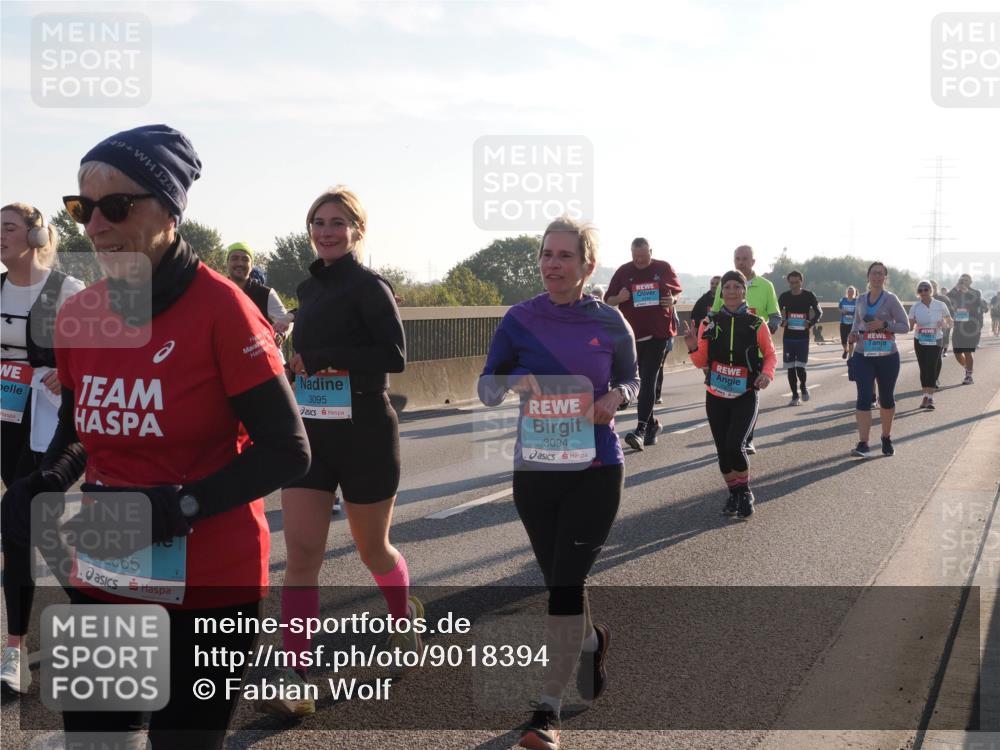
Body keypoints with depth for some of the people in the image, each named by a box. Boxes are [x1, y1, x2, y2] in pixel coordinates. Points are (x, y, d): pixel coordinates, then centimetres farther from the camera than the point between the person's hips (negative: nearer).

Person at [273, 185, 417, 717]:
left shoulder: (369, 286, -10)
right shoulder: (309, 289, 12)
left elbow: (393, 355, -20)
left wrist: (319, 359, -21)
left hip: (364, 435, -5)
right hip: (308, 435, 6)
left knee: (372, 549, 12)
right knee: (301, 555, -5)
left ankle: (405, 615, 42)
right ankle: (295, 679, -3)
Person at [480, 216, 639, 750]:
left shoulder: (609, 322, -3)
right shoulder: (519, 319, -2)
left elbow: (631, 378, 11)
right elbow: (486, 388, 2)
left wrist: (616, 396, -12)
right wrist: (514, 381, -20)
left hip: (595, 470, -2)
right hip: (535, 470, 2)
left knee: (566, 582, -6)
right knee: (559, 581, 14)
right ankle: (591, 640, 47)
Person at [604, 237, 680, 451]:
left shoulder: (664, 268, 3)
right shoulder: (623, 271, 4)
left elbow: (676, 290, 16)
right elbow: (608, 300, 8)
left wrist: (672, 300, -7)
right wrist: (619, 298, -15)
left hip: (658, 331, -2)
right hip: (633, 333, 3)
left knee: (648, 379, -12)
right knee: (644, 380, 11)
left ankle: (641, 428, -19)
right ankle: (651, 424, 26)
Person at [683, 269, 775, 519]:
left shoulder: (756, 324, -5)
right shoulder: (710, 323, 0)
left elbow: (770, 354, 5)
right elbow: (701, 362, 3)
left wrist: (767, 374, -14)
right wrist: (693, 347, -17)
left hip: (746, 396, -3)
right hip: (715, 395, 3)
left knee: (735, 445, -18)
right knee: (722, 450, 7)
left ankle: (745, 492, 6)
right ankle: (734, 492, 29)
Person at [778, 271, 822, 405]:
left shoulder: (808, 295, -2)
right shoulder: (784, 296, 3)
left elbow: (819, 312, 5)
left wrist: (810, 323, -11)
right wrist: (782, 322, -9)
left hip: (803, 336, -2)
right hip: (788, 336, 2)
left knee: (800, 366, -9)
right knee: (790, 368, 3)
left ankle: (803, 387, 21)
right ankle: (795, 396, 15)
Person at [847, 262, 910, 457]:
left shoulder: (891, 299, -3)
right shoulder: (861, 301, 8)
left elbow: (905, 326, -4)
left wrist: (884, 324, -19)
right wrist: (853, 333, 0)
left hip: (887, 356, -2)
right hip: (863, 356, 2)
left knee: (887, 399, 12)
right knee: (863, 398, -11)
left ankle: (886, 439, 31)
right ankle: (863, 444, -14)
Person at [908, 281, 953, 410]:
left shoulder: (940, 305, -3)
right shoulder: (915, 307, -2)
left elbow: (950, 321, 4)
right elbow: (910, 326, -1)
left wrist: (945, 324, -17)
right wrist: (913, 326, -23)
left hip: (935, 341, -2)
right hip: (920, 341, 2)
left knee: (931, 367, -13)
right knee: (924, 368, 4)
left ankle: (929, 397, -13)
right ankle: (927, 397, 13)